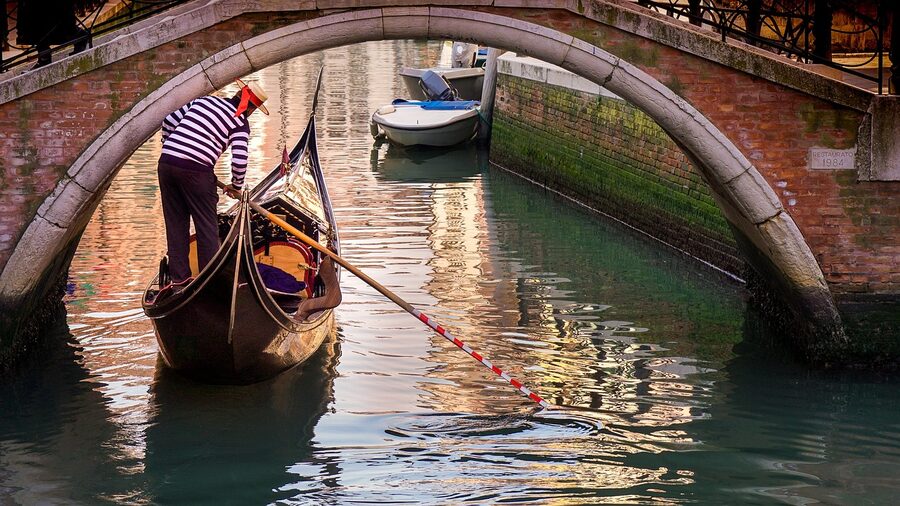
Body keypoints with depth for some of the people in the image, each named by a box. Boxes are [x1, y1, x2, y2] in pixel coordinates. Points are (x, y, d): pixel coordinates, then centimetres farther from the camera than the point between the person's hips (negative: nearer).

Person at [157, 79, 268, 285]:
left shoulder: (204, 100, 19)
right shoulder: (240, 122, 3)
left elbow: (169, 121, 20)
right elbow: (240, 160, -6)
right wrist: (236, 187, 11)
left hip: (166, 162, 6)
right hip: (195, 170, -5)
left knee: (175, 223, 15)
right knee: (206, 226, 8)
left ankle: (178, 275, 20)